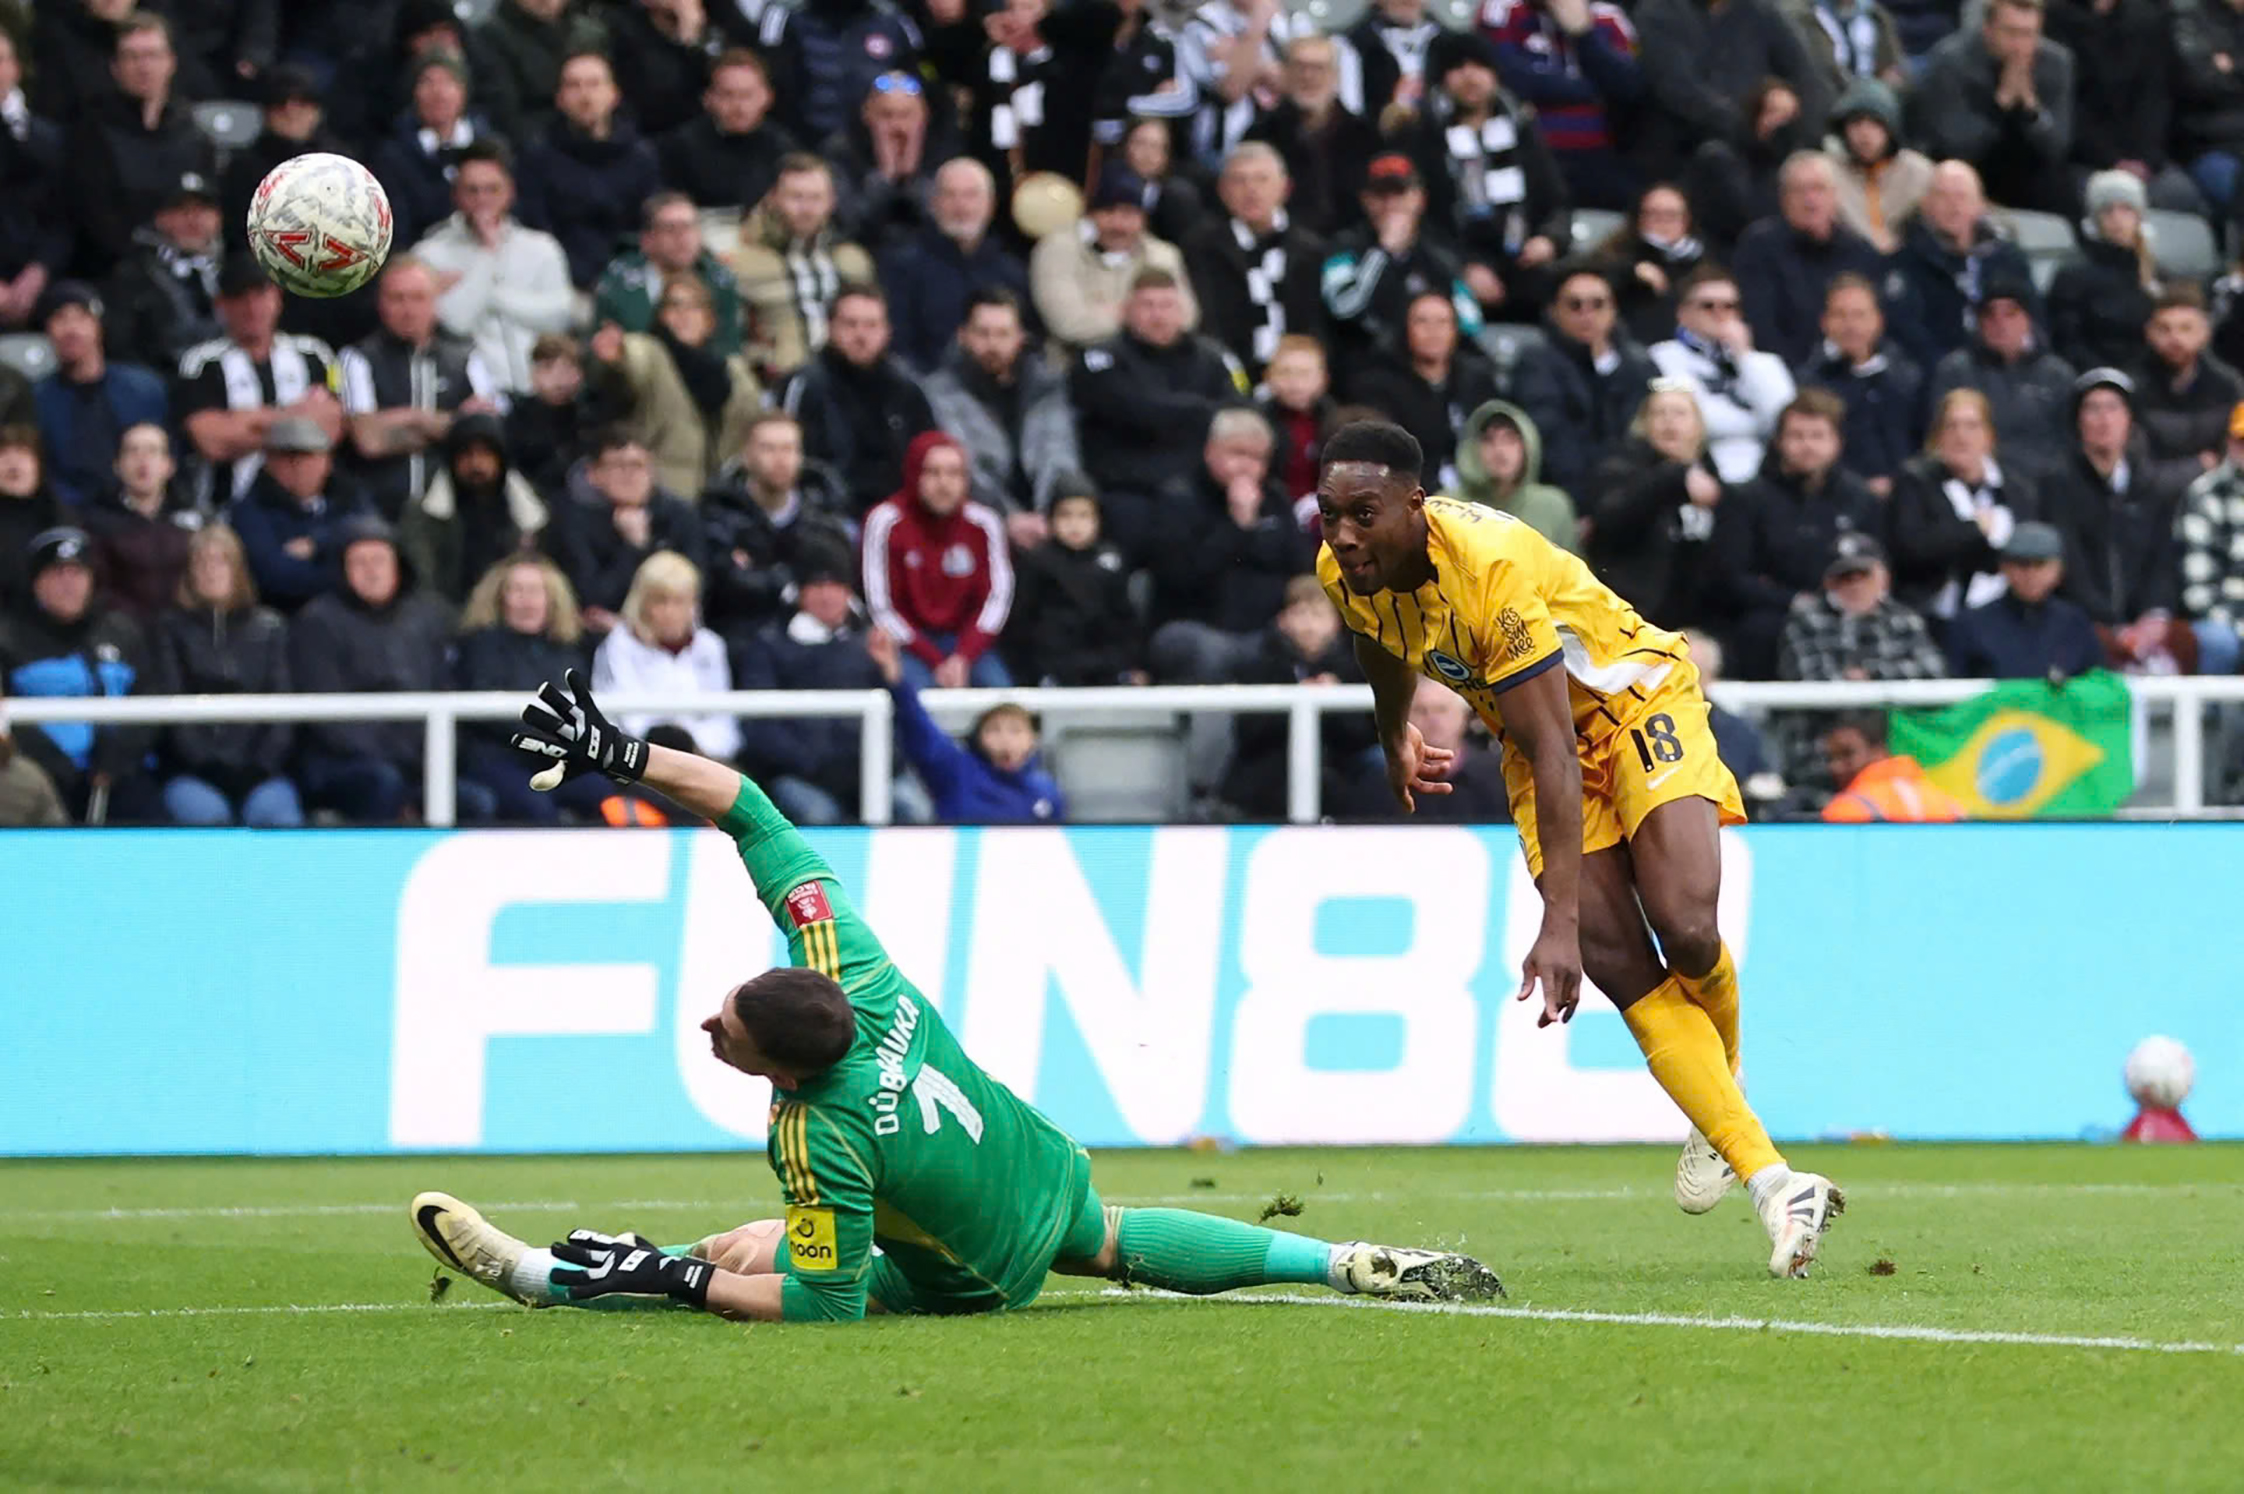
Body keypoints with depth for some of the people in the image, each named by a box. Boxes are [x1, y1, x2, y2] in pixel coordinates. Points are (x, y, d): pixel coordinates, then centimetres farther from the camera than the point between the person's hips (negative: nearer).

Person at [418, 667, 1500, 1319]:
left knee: (732, 1257, -4)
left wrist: (669, 1280, -32)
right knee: (1122, 1244, 35)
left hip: (980, 1274, -7)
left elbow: (829, 1303, -33)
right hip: (1052, 1175, 7)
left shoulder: (824, 1140, -41)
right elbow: (751, 813, -20)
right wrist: (624, 759, -22)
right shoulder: (852, 974, -25)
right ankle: (1354, 1267, 38)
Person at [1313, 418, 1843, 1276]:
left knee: (1685, 929, -25)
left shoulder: (1493, 569, -35)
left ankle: (1725, 1082, 11)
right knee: (1619, 966, -13)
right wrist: (1395, 740, 33)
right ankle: (1772, 1182, -15)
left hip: (1635, 701, -6)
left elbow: (1556, 756, -38)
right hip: (1537, 734, 6)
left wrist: (1558, 923, -43)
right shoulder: (1343, 572, -14)